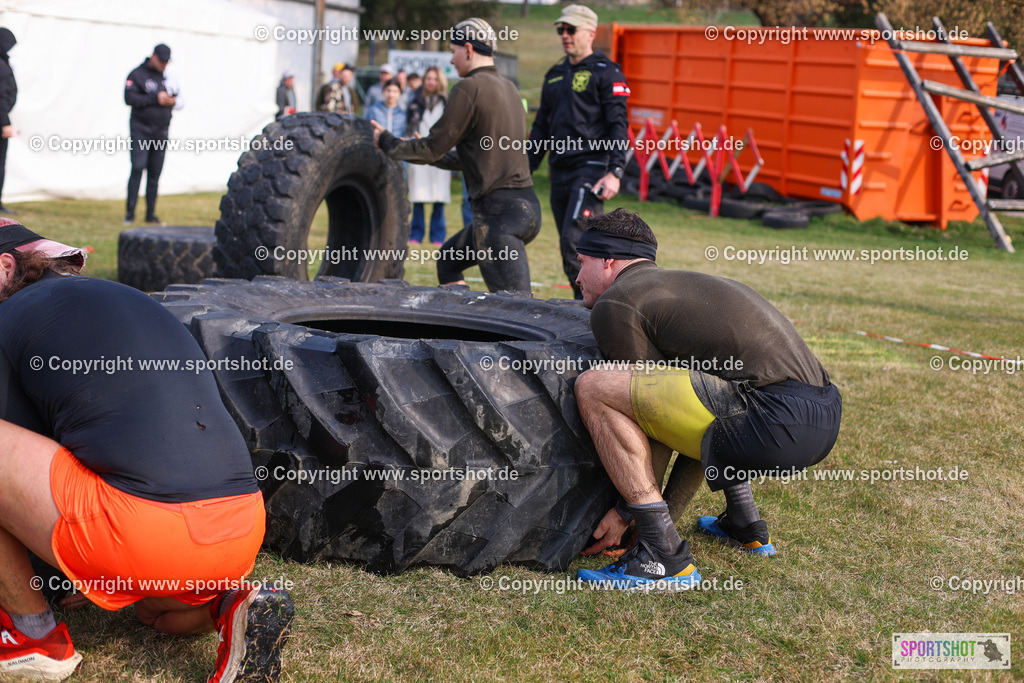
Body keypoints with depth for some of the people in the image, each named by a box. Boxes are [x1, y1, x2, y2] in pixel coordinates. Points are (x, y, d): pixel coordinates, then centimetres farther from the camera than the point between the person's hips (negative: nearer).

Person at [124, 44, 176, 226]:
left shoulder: (166, 77, 15)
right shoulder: (137, 74, -2)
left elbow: (175, 99, 23)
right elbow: (129, 98, -13)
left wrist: (171, 101, -2)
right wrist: (155, 98, -17)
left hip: (161, 133, 5)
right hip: (141, 130, -5)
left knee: (155, 173, 5)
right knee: (137, 169, -11)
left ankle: (151, 214, 11)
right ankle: (130, 213, -9)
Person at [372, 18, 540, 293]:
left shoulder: (470, 88, -10)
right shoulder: (508, 87, 18)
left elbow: (432, 149, -6)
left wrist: (385, 141, 10)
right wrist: (436, 157, 37)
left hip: (500, 213, -10)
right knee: (447, 261, 27)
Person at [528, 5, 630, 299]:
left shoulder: (606, 72, -1)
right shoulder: (554, 75, 20)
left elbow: (618, 125, -9)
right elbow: (541, 127, 24)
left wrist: (614, 172, -19)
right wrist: (526, 170, 17)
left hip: (592, 167, -7)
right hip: (559, 172, 7)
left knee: (574, 241, -19)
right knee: (569, 248, 7)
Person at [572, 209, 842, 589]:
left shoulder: (614, 304, 3)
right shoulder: (687, 283, 31)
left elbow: (653, 401, 4)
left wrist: (624, 512, 14)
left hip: (775, 424, -10)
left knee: (594, 388, -8)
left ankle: (664, 557, -8)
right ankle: (745, 526, 33)